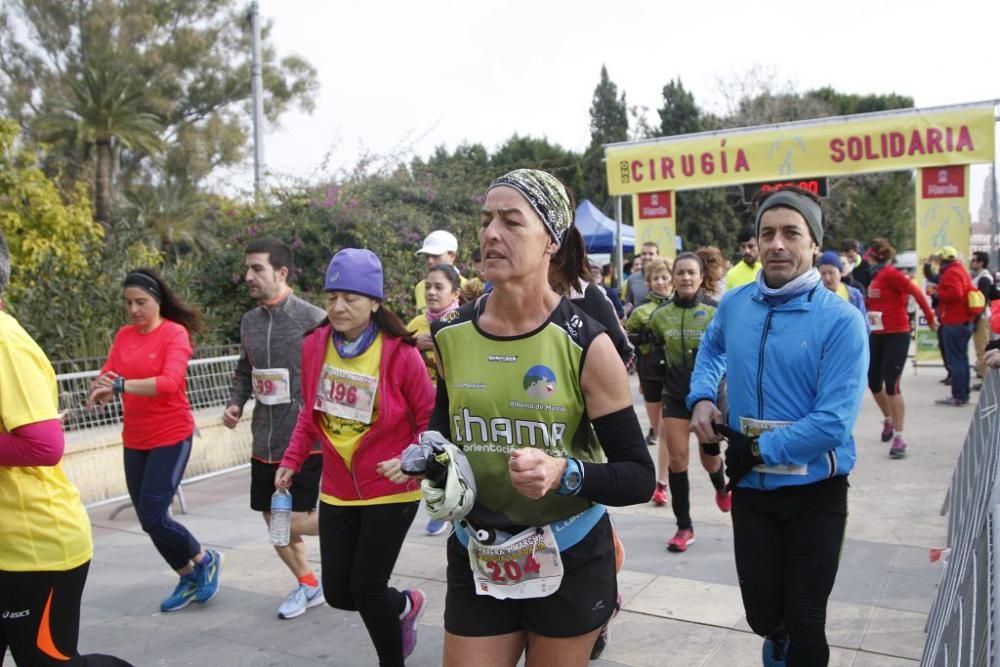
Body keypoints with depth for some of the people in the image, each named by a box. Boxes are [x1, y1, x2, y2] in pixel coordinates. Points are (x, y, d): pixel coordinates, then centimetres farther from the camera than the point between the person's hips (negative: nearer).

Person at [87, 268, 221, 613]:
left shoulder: (175, 333, -13)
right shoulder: (123, 335, 4)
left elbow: (170, 382, -27)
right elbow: (106, 377, -4)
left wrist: (121, 385, -37)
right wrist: (100, 389, -27)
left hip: (171, 438, -6)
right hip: (134, 441, 6)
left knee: (153, 518, -9)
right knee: (148, 519, 12)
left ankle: (205, 560, 18)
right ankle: (189, 578, 32)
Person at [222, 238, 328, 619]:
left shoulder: (313, 319, -13)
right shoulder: (249, 321, 7)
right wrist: (235, 402, 3)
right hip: (264, 442, 7)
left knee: (293, 523, -7)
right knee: (273, 520, 14)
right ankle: (307, 584, 35)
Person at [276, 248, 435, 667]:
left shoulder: (400, 353, -18)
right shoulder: (314, 345, -3)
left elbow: (431, 419, -9)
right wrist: (292, 460, 7)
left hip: (390, 491, -5)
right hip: (337, 490, 5)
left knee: (366, 588, -1)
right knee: (337, 592, 9)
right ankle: (405, 605, 41)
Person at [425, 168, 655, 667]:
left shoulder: (585, 345, -15)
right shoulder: (450, 336, -5)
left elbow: (639, 477, -13)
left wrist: (564, 474, -30)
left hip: (570, 560, -2)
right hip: (476, 559, 3)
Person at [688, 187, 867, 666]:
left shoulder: (840, 320, -17)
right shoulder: (734, 304, -1)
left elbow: (834, 421, -23)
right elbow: (712, 348, 22)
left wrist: (759, 449, -19)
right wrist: (701, 397, 5)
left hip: (815, 492, -4)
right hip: (750, 487, 4)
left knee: (806, 623, 8)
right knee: (762, 614, 16)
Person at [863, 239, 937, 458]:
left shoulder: (891, 274, -15)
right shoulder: (876, 276, 8)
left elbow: (917, 292, -15)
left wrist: (930, 319, -8)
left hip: (897, 335, -8)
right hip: (877, 336, 8)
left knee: (891, 385, -10)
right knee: (873, 382, 12)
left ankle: (899, 437, -2)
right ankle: (888, 420, 36)